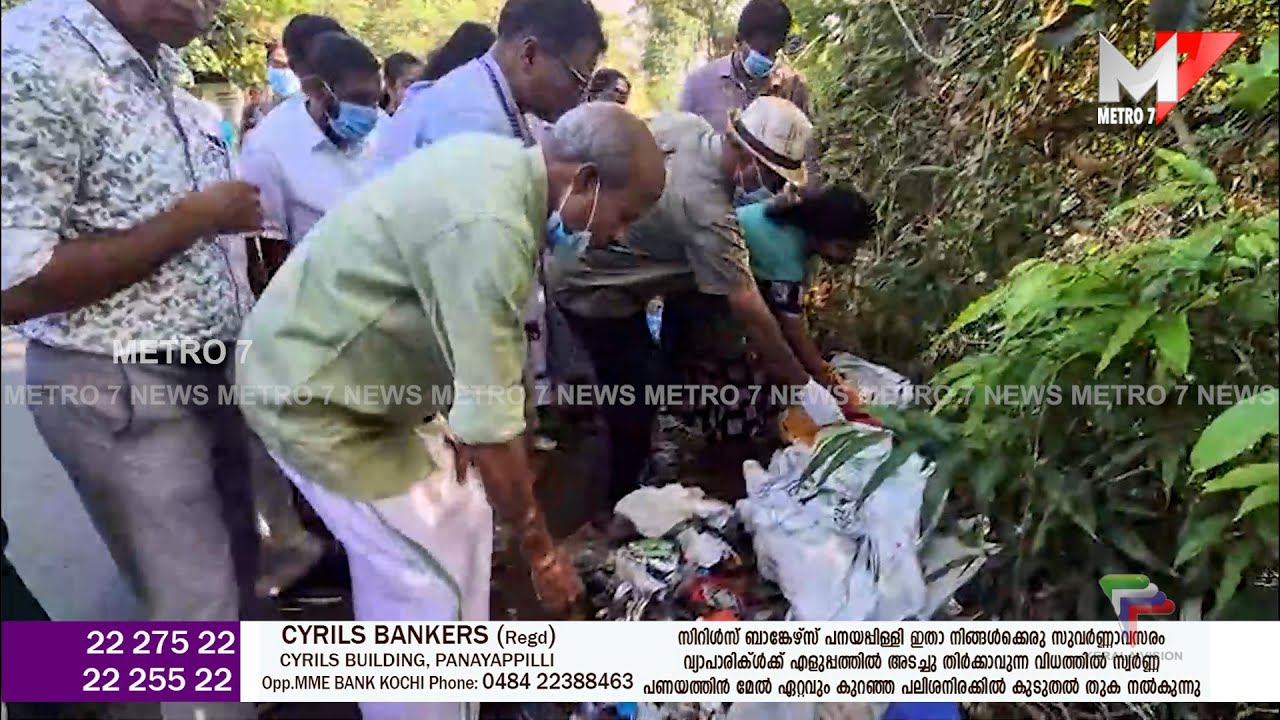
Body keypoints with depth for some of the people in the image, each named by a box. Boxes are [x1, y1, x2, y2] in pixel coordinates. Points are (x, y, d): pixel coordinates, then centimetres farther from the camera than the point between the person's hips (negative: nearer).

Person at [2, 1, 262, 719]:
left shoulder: (164, 69, 6)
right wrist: (195, 218, -21)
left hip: (210, 369, 8)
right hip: (123, 392, -8)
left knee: (238, 561, 22)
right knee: (200, 607, 4)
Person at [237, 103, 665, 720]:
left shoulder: (500, 159, -1)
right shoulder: (489, 230, -32)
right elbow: (493, 425, -29)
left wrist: (455, 420, 6)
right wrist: (540, 550, -16)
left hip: (332, 361, 10)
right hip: (310, 392, -10)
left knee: (461, 513, 17)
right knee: (430, 580, -5)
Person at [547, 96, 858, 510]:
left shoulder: (685, 123, -11)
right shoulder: (708, 211, -33)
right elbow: (749, 311, -30)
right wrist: (805, 387, -24)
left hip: (575, 260, 9)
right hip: (594, 290, -9)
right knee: (636, 401, -2)